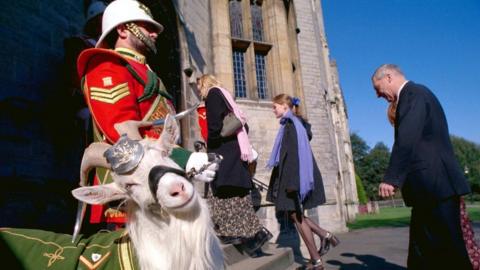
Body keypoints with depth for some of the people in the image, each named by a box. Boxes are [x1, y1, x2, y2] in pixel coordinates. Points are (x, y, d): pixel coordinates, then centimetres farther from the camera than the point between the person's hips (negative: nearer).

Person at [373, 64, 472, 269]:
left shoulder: (414, 93, -10)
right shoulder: (412, 95, 21)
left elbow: (406, 139, -22)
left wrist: (391, 178, -24)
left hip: (435, 184, -10)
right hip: (430, 186, 10)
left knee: (448, 249, -2)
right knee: (422, 252, 14)